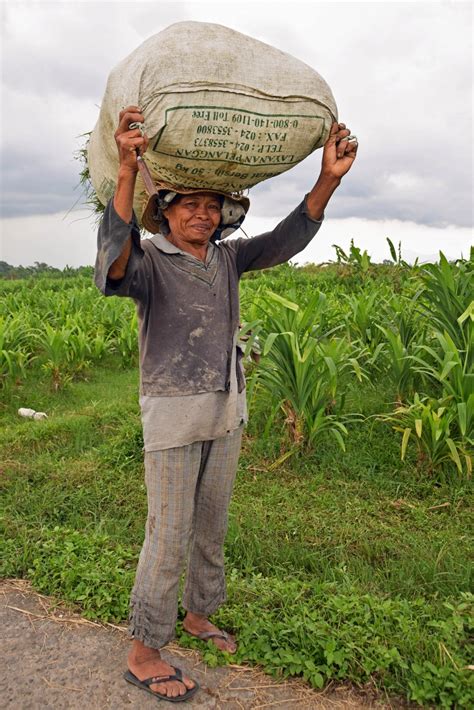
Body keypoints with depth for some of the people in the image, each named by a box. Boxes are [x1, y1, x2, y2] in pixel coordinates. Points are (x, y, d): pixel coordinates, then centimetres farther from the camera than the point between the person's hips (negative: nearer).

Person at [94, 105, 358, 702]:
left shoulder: (228, 257, 5)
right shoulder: (148, 260, -13)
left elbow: (286, 240, -2)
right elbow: (112, 271, -36)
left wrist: (328, 179, -16)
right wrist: (126, 173, -47)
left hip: (227, 411, 6)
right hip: (172, 413, -6)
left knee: (211, 525, 18)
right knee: (169, 536, 1)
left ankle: (198, 617, 39)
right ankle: (143, 654, 20)